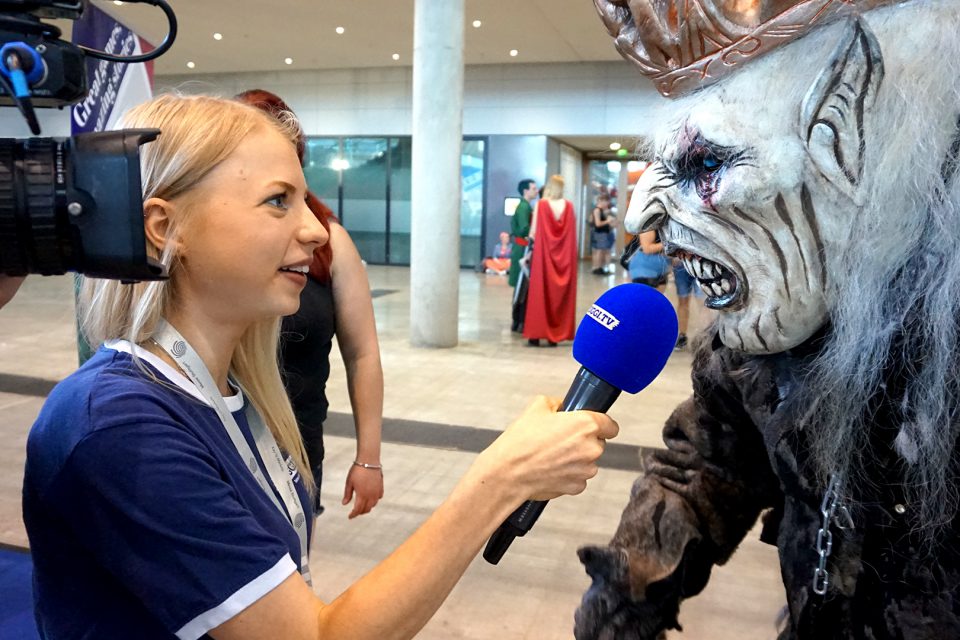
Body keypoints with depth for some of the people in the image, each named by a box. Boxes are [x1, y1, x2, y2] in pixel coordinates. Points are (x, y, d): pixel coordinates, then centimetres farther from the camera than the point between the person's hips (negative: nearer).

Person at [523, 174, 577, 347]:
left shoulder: (541, 204, -5)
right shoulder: (569, 206, 3)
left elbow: (534, 233, -6)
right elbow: (572, 233, 3)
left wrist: (534, 237, 14)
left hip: (544, 252, -2)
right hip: (564, 255, 3)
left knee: (541, 292, 3)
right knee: (559, 293, 8)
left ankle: (537, 334, 2)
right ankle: (556, 334, 10)